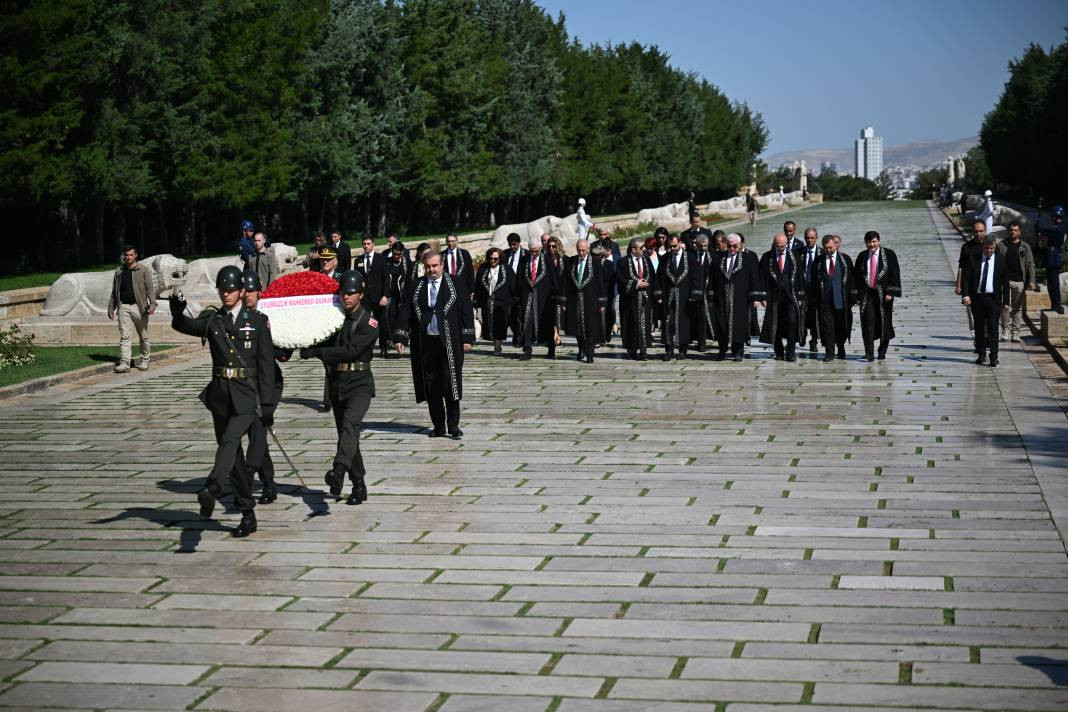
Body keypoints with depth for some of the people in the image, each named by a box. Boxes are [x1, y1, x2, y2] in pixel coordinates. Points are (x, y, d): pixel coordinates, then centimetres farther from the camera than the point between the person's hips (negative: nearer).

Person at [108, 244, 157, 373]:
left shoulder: (144, 270, 4)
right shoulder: (119, 272, 15)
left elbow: (150, 288, -4)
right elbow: (114, 292, 20)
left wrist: (152, 303, -17)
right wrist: (111, 308, 16)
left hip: (139, 307, -2)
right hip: (123, 306, 2)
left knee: (144, 336, 6)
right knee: (124, 336, -7)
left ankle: (144, 361, 20)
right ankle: (124, 363, -11)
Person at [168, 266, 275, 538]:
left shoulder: (257, 321, 1)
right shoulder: (212, 320, 9)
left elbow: (266, 364, -1)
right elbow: (186, 326, -11)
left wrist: (267, 403, -6)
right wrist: (177, 314, -35)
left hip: (246, 395, -4)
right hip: (220, 394, 4)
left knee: (229, 441, -27)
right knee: (234, 455, 8)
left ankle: (212, 487, -47)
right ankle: (248, 514, 16)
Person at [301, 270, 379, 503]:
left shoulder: (369, 322, -8)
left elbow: (351, 350, -19)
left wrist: (316, 352, -20)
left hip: (359, 384, -6)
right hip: (337, 383, 6)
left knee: (350, 425, -27)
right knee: (346, 433, 9)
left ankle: (338, 472, -46)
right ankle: (359, 486, 19)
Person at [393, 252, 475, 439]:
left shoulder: (455, 285, 2)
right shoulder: (416, 287, 8)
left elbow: (466, 310, 1)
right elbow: (404, 311, 7)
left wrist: (467, 338, -5)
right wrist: (399, 337, -3)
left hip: (449, 343, -3)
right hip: (424, 342, 3)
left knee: (450, 383, -5)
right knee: (430, 387, 4)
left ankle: (453, 426, 3)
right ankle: (438, 426, 12)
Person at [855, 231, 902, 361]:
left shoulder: (889, 254, 1)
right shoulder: (862, 257, 10)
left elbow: (895, 274, -3)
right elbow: (856, 276, 12)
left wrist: (890, 292, -12)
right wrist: (857, 295, 5)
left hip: (883, 294, -1)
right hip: (867, 294, 1)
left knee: (884, 323, 4)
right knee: (868, 322, -10)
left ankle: (882, 352, 18)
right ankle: (869, 353, -13)